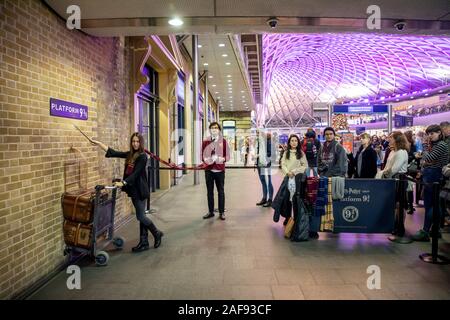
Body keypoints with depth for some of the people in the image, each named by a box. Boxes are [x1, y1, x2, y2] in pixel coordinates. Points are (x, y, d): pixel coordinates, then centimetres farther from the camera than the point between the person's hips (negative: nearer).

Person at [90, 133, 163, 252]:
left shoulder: (142, 156, -13)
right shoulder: (130, 154, 9)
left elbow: (136, 173, -20)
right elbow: (113, 153, 10)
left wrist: (123, 183, -28)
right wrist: (98, 143, 7)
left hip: (140, 190, -7)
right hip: (133, 190, 7)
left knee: (140, 216, -4)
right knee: (141, 216, 11)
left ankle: (157, 234, 17)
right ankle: (144, 242, 16)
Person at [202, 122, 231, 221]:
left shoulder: (223, 141, 4)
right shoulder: (205, 142, 7)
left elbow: (227, 156, 1)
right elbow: (203, 156, 7)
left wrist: (222, 159, -19)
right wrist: (206, 159, -15)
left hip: (220, 170, -1)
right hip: (208, 170, 2)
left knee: (221, 191, 4)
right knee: (210, 191, 8)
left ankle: (221, 212, 12)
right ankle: (211, 211, 18)